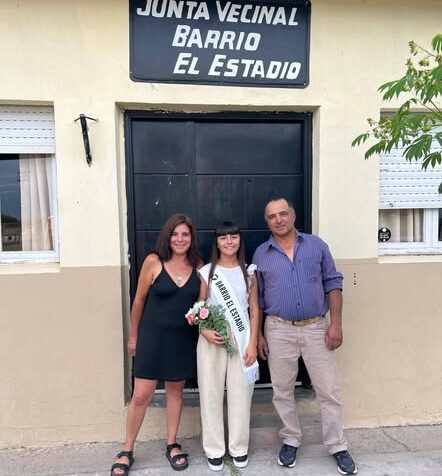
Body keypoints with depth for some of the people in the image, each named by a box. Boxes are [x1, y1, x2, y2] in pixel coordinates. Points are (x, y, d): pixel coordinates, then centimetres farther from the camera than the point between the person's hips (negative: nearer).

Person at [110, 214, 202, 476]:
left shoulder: (197, 266, -1)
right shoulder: (153, 261, -10)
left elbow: (201, 302, 9)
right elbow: (139, 300, -2)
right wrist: (134, 336, 4)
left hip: (184, 338, 3)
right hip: (153, 335, -2)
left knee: (176, 391, 17)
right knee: (142, 395, 4)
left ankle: (172, 444, 37)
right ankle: (127, 451, 27)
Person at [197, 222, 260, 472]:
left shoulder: (249, 273, 4)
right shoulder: (206, 272, 2)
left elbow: (254, 310, 3)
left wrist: (253, 344, -4)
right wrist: (205, 331, -14)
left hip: (241, 340, 1)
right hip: (212, 340, 0)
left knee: (241, 394, 8)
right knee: (211, 394, 7)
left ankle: (239, 447, 28)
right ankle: (215, 449, 26)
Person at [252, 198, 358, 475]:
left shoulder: (316, 245, 1)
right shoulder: (261, 254, 2)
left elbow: (333, 284, 2)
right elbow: (256, 298, 6)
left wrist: (336, 323, -6)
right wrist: (258, 334, 2)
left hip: (317, 328, 0)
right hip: (279, 330, 1)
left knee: (329, 391, 8)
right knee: (282, 391, 13)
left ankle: (338, 447, 28)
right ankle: (291, 441, 34)